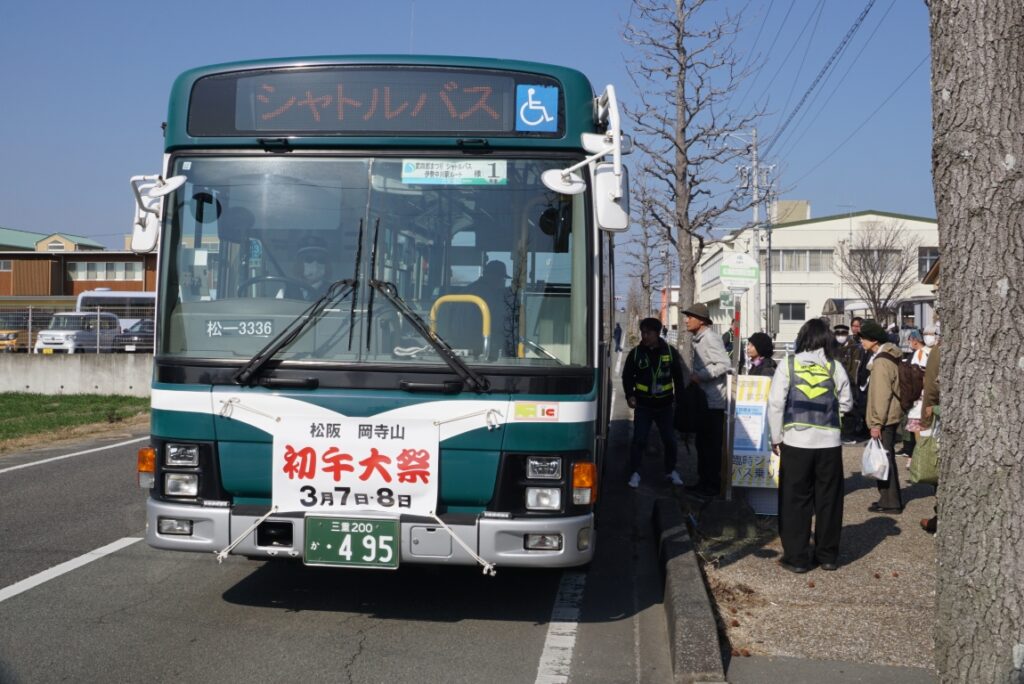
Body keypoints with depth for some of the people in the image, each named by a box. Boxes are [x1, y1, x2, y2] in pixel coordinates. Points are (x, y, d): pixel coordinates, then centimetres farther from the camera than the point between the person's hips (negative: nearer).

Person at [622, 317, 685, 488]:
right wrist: (629, 395, -9)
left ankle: (671, 471, 25)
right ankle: (635, 473, 8)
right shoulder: (636, 353, -2)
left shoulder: (670, 351, -1)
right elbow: (627, 376, 4)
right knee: (638, 440, -4)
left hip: (665, 405, 1)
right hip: (643, 406, -1)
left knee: (670, 440, 7)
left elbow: (678, 376, 7)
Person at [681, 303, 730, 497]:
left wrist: (700, 376, -20)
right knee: (702, 443, 16)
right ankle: (703, 480, 25)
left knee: (711, 445, -3)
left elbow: (724, 364, -24)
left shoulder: (710, 339, -16)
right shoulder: (698, 340, 14)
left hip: (713, 402, -10)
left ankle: (712, 485, 4)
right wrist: (695, 378, 9)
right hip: (702, 399, 10)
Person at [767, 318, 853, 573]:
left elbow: (775, 403, -6)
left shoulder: (788, 364, -5)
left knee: (795, 500, 7)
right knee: (828, 499, 13)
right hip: (829, 442, 1)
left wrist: (776, 438, 2)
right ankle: (828, 555, 21)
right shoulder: (835, 366, -1)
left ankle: (797, 557, 10)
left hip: (796, 442, -1)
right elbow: (846, 404, 5)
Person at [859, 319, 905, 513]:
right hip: (891, 415, 10)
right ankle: (889, 498, 24)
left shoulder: (881, 361, -19)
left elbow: (881, 395, -22)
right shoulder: (890, 355, 12)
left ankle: (890, 502, 2)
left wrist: (876, 423, -20)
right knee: (886, 458, 16)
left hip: (884, 418, -10)